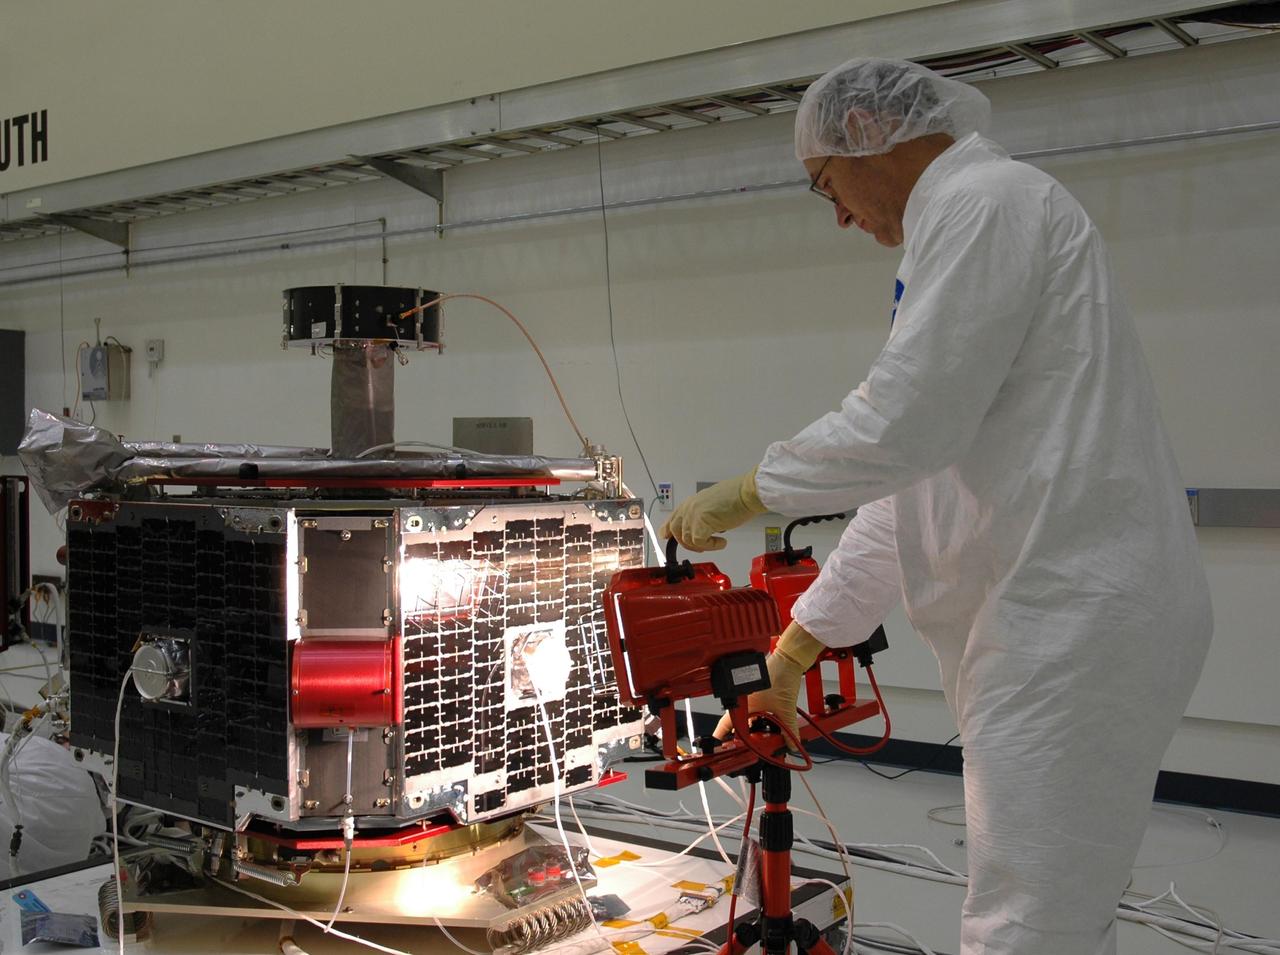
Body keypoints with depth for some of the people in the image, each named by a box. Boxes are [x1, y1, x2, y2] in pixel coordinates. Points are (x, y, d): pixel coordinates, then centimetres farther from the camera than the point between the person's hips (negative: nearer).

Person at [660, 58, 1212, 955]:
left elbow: (907, 420, -19)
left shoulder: (984, 199, -9)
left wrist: (748, 493, -3)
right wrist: (793, 649, 20)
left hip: (1073, 616, -10)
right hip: (1060, 618, 10)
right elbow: (916, 478, 21)